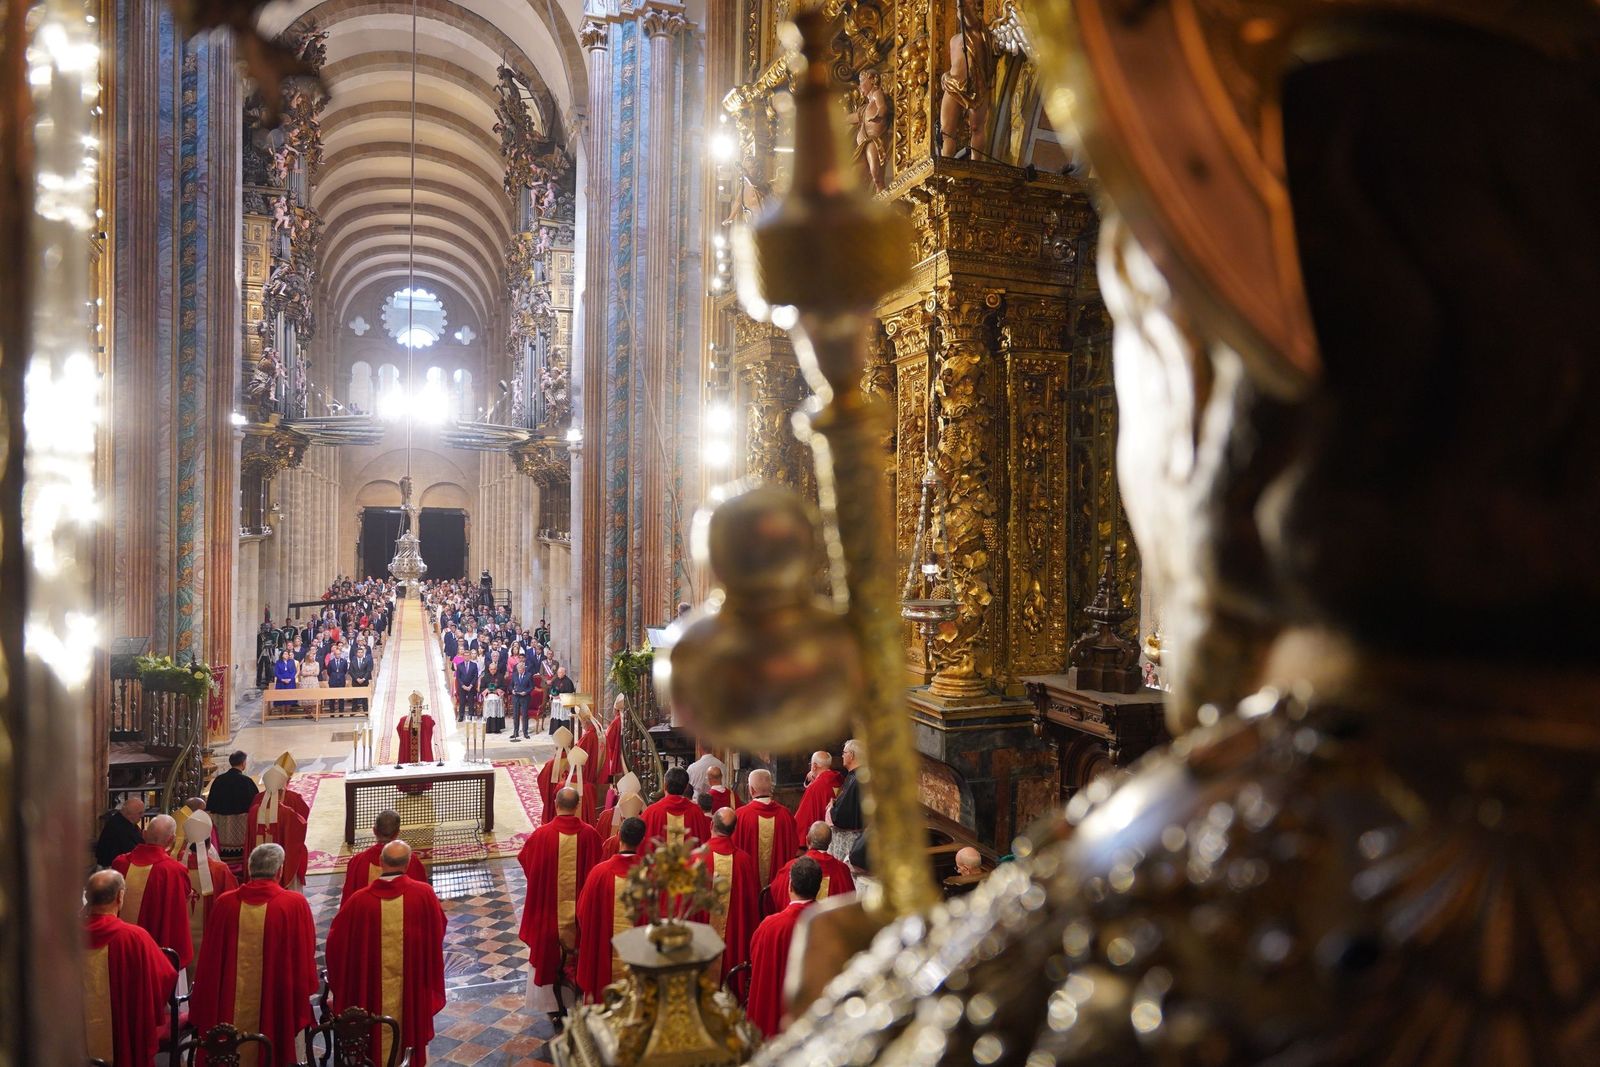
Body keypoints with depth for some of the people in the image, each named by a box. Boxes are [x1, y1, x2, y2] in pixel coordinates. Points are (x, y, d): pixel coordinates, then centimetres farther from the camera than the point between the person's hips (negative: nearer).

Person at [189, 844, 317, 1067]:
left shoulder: (225, 903, -5)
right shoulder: (295, 905, -12)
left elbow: (209, 962, 2)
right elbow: (304, 958, -5)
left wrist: (202, 1012, 14)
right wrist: (303, 997, 10)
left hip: (228, 1012, 3)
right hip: (276, 1008, -2)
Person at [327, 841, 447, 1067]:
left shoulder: (360, 900, -17)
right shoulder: (424, 894, -15)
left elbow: (336, 941, -6)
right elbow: (438, 930, 0)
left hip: (372, 990, 0)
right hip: (413, 987, 1)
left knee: (376, 1040, 18)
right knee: (411, 1026, 21)